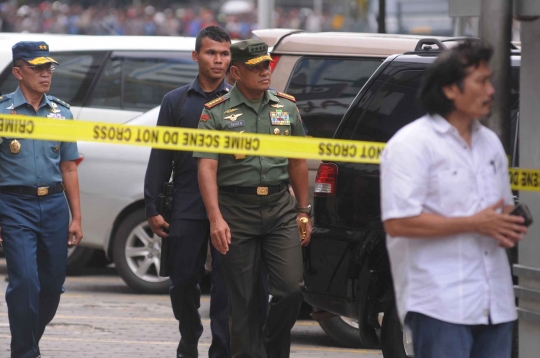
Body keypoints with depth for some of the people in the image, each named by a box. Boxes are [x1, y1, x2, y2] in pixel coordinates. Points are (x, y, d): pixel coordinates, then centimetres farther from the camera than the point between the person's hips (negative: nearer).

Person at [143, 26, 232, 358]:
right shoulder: (176, 101, 9)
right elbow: (160, 157, 9)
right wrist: (152, 207, 3)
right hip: (187, 209, 1)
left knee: (226, 285, -3)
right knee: (183, 281, 6)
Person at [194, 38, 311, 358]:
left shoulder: (287, 107, 9)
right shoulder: (216, 113, -3)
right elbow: (207, 168, -10)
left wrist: (303, 211, 14)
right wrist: (216, 219, -21)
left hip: (280, 209, 3)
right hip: (237, 211, -3)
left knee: (291, 288, -7)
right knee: (244, 299, 2)